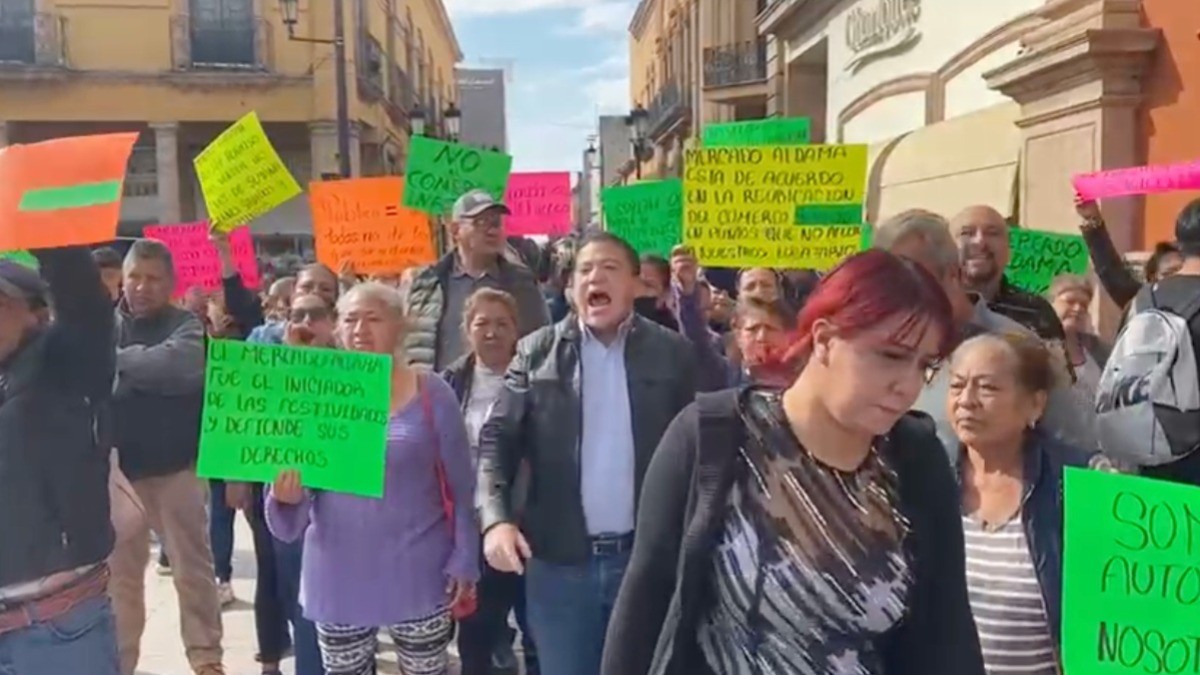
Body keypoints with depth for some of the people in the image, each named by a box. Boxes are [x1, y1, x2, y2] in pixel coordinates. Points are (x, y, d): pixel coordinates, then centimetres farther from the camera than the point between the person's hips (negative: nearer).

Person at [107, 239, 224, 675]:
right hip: (117, 467, 2)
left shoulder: (185, 326, -4)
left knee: (192, 567, 6)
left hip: (175, 466, -2)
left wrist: (122, 361, -17)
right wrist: (149, 372, -20)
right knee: (120, 571, 15)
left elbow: (182, 365, -26)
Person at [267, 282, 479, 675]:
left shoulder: (431, 394, -6)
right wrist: (285, 496, -22)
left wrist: (464, 561, -4)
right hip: (339, 577, 2)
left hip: (417, 575, -2)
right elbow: (299, 480, 0)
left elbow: (461, 488, -1)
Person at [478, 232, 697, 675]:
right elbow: (498, 439, -1)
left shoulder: (672, 353, 1)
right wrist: (496, 518, -14)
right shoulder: (537, 353, 2)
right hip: (560, 558, 1)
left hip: (648, 556, 0)